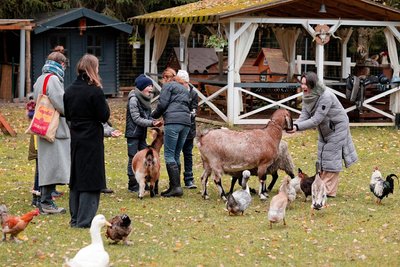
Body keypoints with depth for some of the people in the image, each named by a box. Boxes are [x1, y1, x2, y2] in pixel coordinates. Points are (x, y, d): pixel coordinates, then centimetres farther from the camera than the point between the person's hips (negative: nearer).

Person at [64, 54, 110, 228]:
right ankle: (84, 220, -4)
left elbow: (67, 115, 11)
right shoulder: (95, 91, -15)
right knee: (91, 180, -1)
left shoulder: (69, 91, 4)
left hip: (75, 140, 6)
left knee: (76, 178, 15)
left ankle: (75, 219, 20)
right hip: (92, 141, -6)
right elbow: (104, 116, -11)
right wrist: (103, 101, 1)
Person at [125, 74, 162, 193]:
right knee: (133, 159, -3)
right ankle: (133, 185, 2)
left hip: (142, 134, 8)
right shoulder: (133, 99, -14)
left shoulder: (145, 99, 13)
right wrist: (152, 123, -22)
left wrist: (155, 122, -5)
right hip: (133, 134, -8)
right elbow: (136, 119, -18)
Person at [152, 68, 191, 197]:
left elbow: (162, 104, -2)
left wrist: (153, 116, 15)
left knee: (169, 155, -7)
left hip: (173, 122, -7)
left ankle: (176, 187, -16)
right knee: (176, 155, 11)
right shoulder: (184, 88, 28)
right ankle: (174, 187, 9)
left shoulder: (167, 86, 6)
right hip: (186, 122, 7)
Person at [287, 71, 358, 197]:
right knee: (322, 158, 10)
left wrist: (297, 127, -40)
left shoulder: (326, 97, -31)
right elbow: (304, 116, -12)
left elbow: (316, 120, -34)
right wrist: (294, 125, -32)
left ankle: (329, 191, -4)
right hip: (324, 130, 8)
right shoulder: (308, 97, -7)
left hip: (336, 128, -8)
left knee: (331, 158, -8)